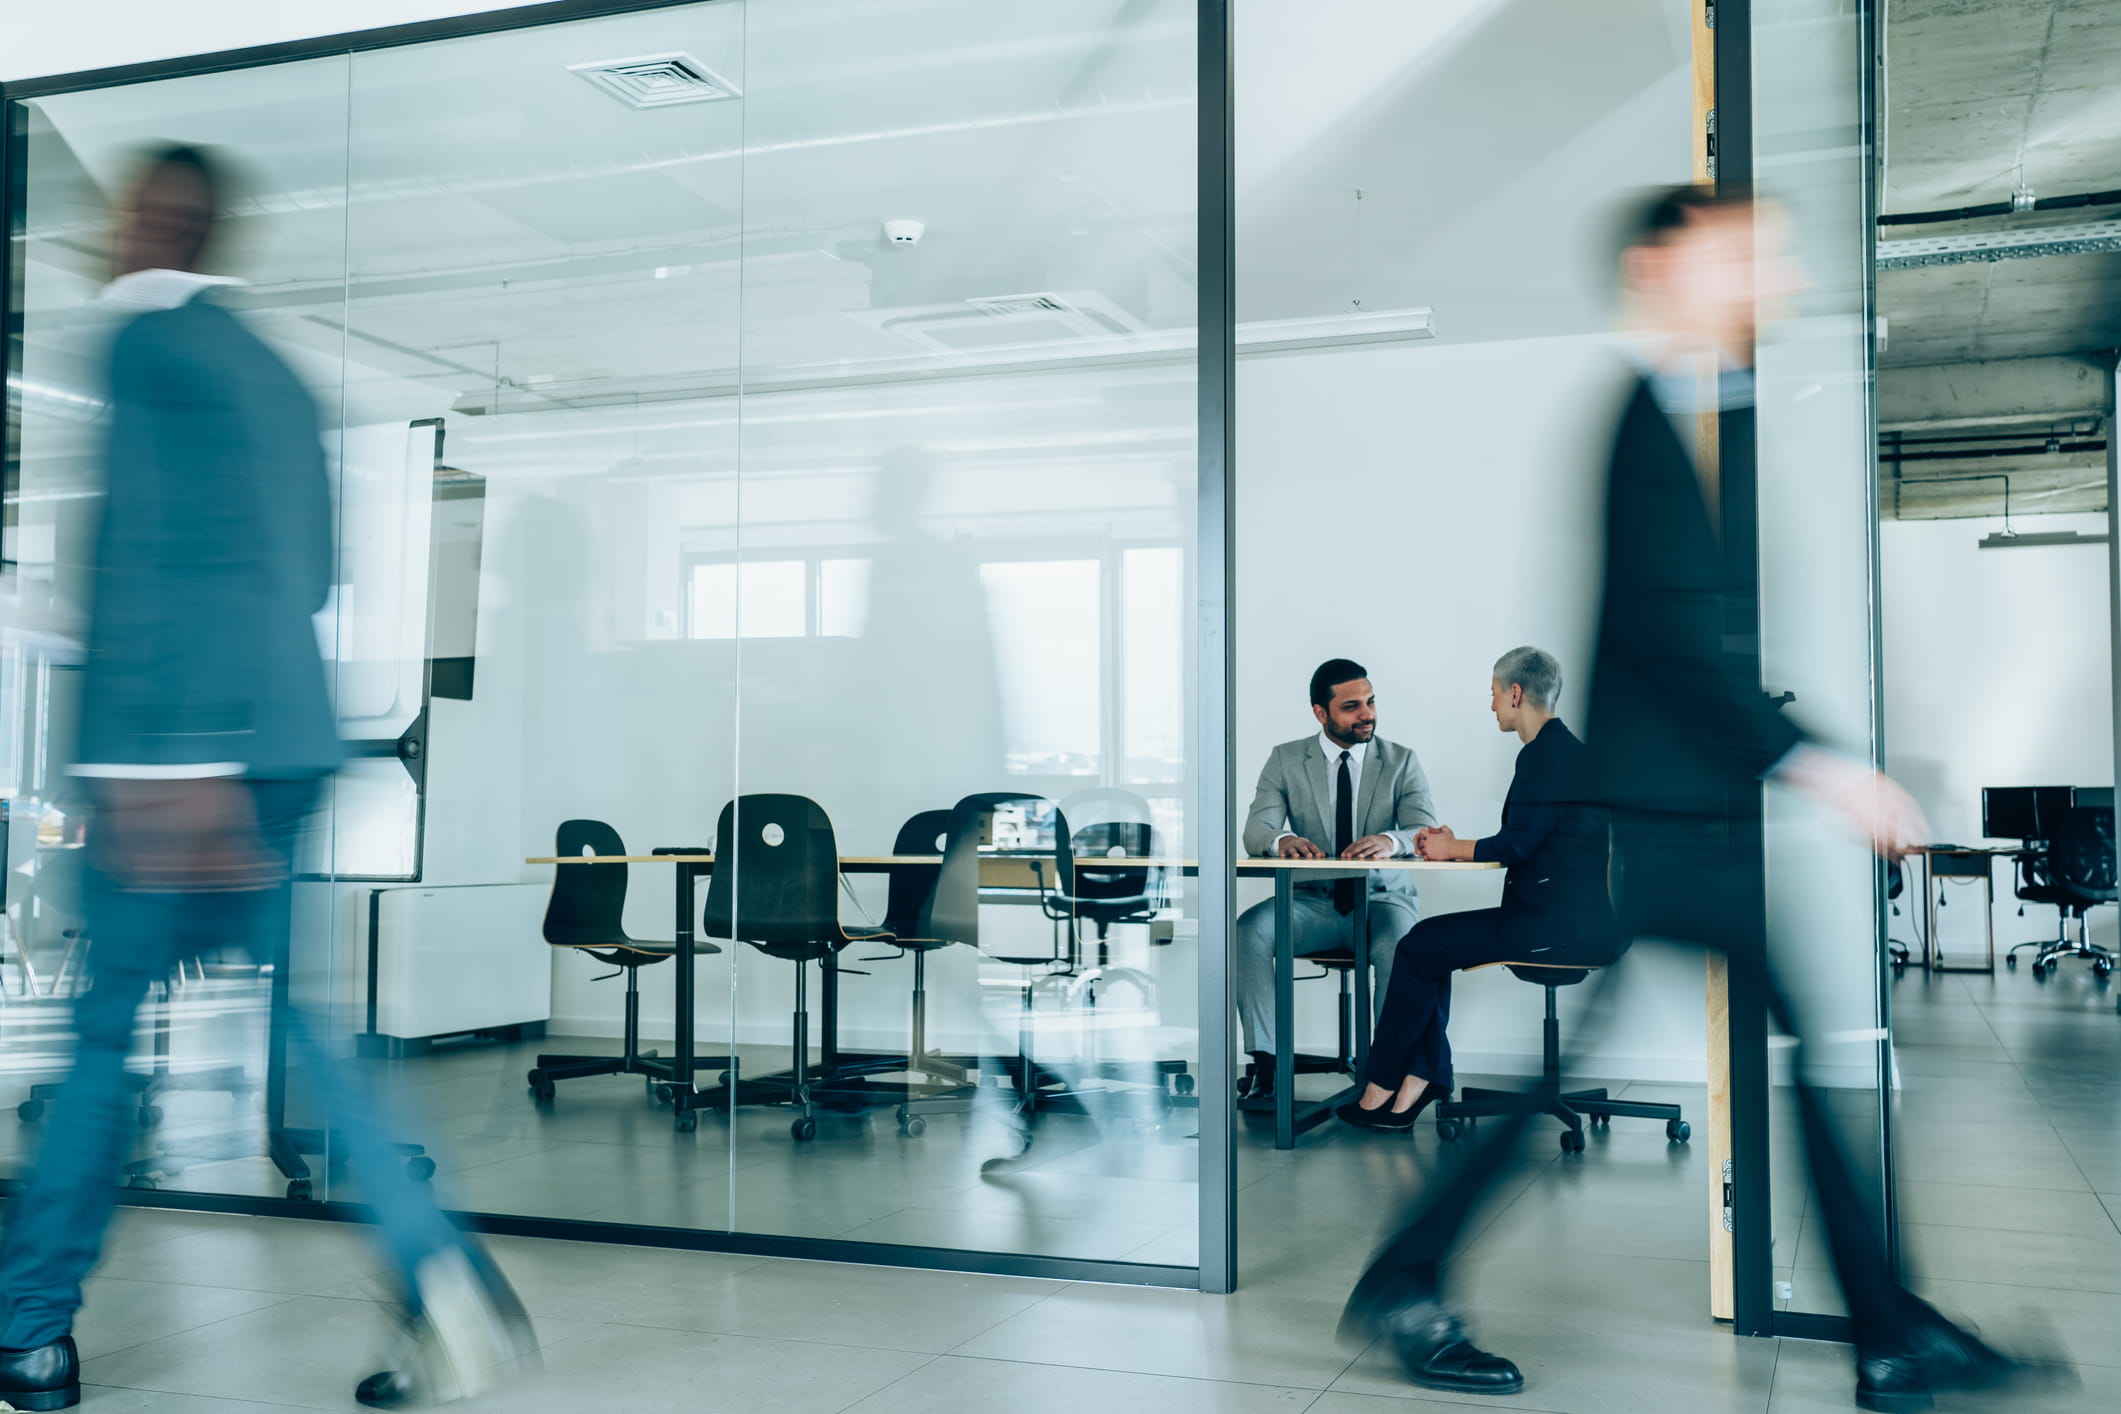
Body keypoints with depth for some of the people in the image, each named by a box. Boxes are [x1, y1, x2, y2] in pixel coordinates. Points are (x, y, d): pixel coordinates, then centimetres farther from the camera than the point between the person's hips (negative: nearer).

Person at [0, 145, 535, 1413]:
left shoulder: (151, 341, -6)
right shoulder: (275, 370, 18)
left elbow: (152, 555, -16)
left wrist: (172, 764, -21)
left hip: (178, 750, -7)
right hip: (292, 744, 7)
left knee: (104, 1032, 4)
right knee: (293, 1019, 10)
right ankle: (439, 1265, -3)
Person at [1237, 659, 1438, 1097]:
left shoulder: (1401, 761, 3)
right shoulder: (1286, 759, 5)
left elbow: (1426, 832, -11)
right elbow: (1256, 831, -7)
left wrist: (1391, 841, -37)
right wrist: (1282, 841, -33)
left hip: (1382, 900, -1)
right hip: (1314, 904, 1)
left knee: (1400, 945, -35)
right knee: (1249, 928, -27)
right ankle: (1265, 1060, -23)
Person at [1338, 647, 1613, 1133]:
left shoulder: (1546, 755, -15)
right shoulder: (1560, 747, 18)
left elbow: (1515, 845, -19)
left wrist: (1452, 848, -2)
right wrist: (1455, 846, 13)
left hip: (1555, 927, -10)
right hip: (1567, 921, 10)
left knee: (1419, 948, -5)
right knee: (1428, 944, 10)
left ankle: (1379, 1090, 4)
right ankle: (1419, 1083, 5)